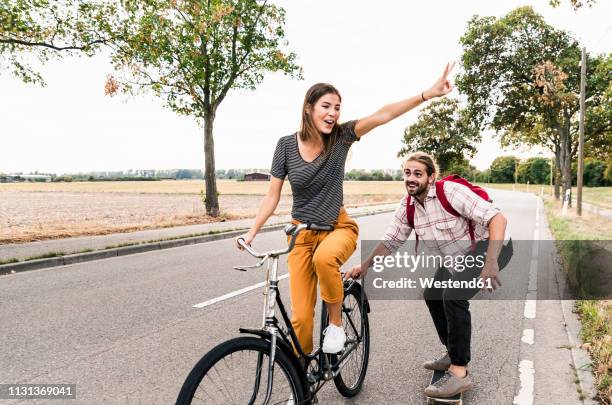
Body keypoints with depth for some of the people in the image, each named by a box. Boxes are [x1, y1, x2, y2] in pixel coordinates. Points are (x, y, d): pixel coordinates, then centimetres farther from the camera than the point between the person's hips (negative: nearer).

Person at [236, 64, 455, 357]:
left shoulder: (341, 137, -9)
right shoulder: (287, 144, -7)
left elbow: (382, 115, -22)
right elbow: (273, 195, -2)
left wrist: (428, 94, -31)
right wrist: (251, 232, -6)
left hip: (338, 227, -1)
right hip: (301, 233, 1)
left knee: (325, 257, -38)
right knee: (301, 316, -5)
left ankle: (336, 324, -10)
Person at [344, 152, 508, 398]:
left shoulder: (451, 192, -28)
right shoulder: (407, 207, -7)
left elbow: (497, 218, -33)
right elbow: (390, 242, 4)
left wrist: (491, 262, -43)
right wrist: (364, 266, -5)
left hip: (484, 248, -8)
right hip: (455, 258, 8)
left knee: (453, 295, -26)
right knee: (432, 295, 12)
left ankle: (459, 373, -17)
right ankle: (453, 354, 30)